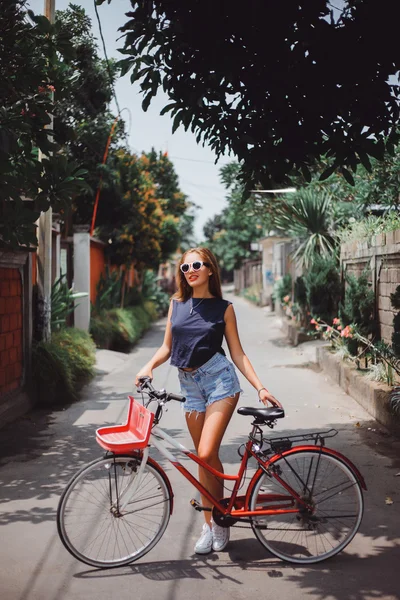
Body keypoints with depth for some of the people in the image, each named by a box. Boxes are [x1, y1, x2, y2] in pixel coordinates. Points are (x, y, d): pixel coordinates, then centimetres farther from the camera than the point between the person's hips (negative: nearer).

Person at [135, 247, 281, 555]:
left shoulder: (223, 307, 2)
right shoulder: (177, 303, 11)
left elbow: (237, 352, 2)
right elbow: (167, 346, 13)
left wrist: (260, 387, -6)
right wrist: (149, 365, -6)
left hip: (219, 379, -4)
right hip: (189, 384, 4)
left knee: (207, 453, -15)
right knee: (203, 458, 8)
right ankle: (209, 523, 20)